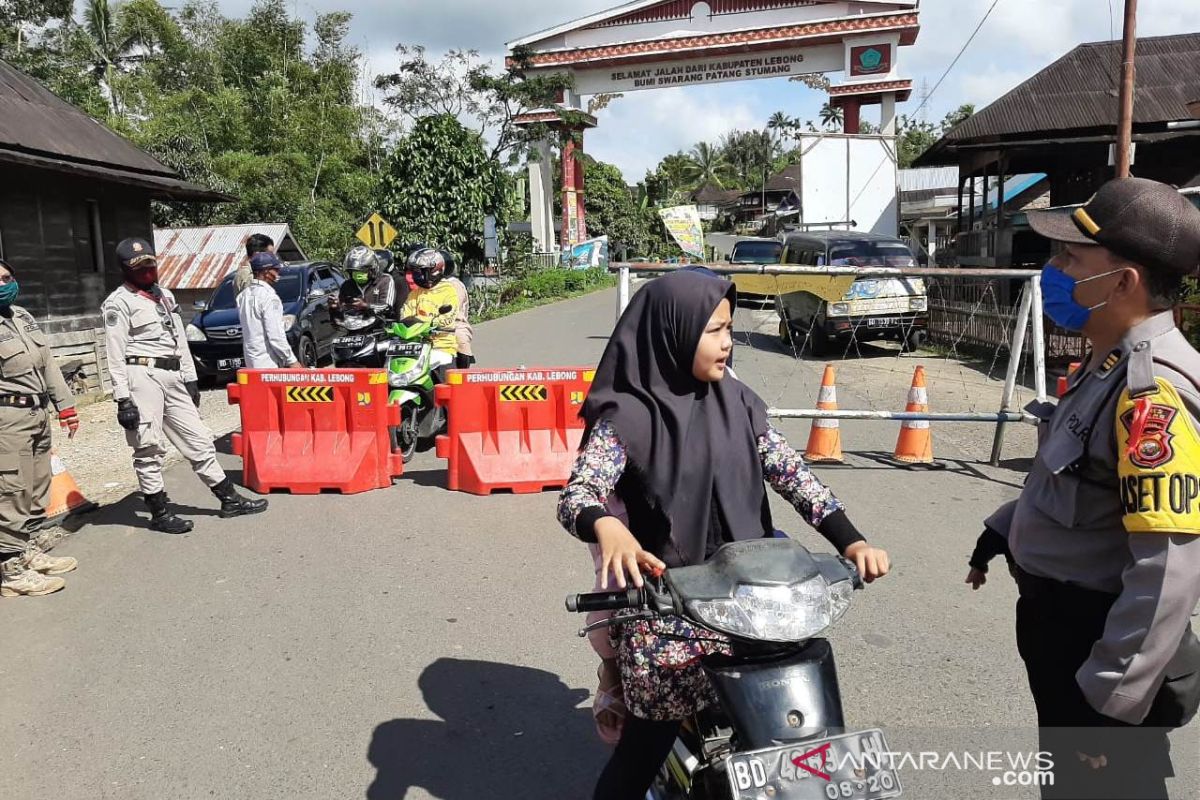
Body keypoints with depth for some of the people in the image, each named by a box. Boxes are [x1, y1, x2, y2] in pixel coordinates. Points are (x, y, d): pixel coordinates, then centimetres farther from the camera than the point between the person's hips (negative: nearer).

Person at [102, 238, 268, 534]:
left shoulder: (165, 295, 19)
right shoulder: (119, 303, -4)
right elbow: (116, 356, -10)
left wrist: (190, 377, 19)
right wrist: (123, 399, -15)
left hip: (172, 377, 7)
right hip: (142, 376, -7)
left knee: (199, 440, 9)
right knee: (149, 450, -1)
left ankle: (230, 500, 15)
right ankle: (160, 514, 8)